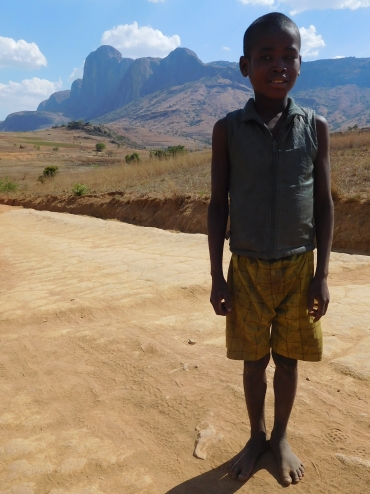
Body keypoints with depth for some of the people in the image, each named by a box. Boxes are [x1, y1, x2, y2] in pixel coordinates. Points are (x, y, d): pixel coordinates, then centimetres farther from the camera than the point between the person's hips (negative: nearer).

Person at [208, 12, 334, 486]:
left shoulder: (315, 127, -3)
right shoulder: (228, 129, -6)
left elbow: (324, 204, 0)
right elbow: (218, 204, -3)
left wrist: (322, 274, -3)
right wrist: (217, 276, -4)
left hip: (298, 268, 1)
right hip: (247, 268, 0)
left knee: (288, 358, 14)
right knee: (254, 359, 13)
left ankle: (281, 437, 37)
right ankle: (256, 436, 37)